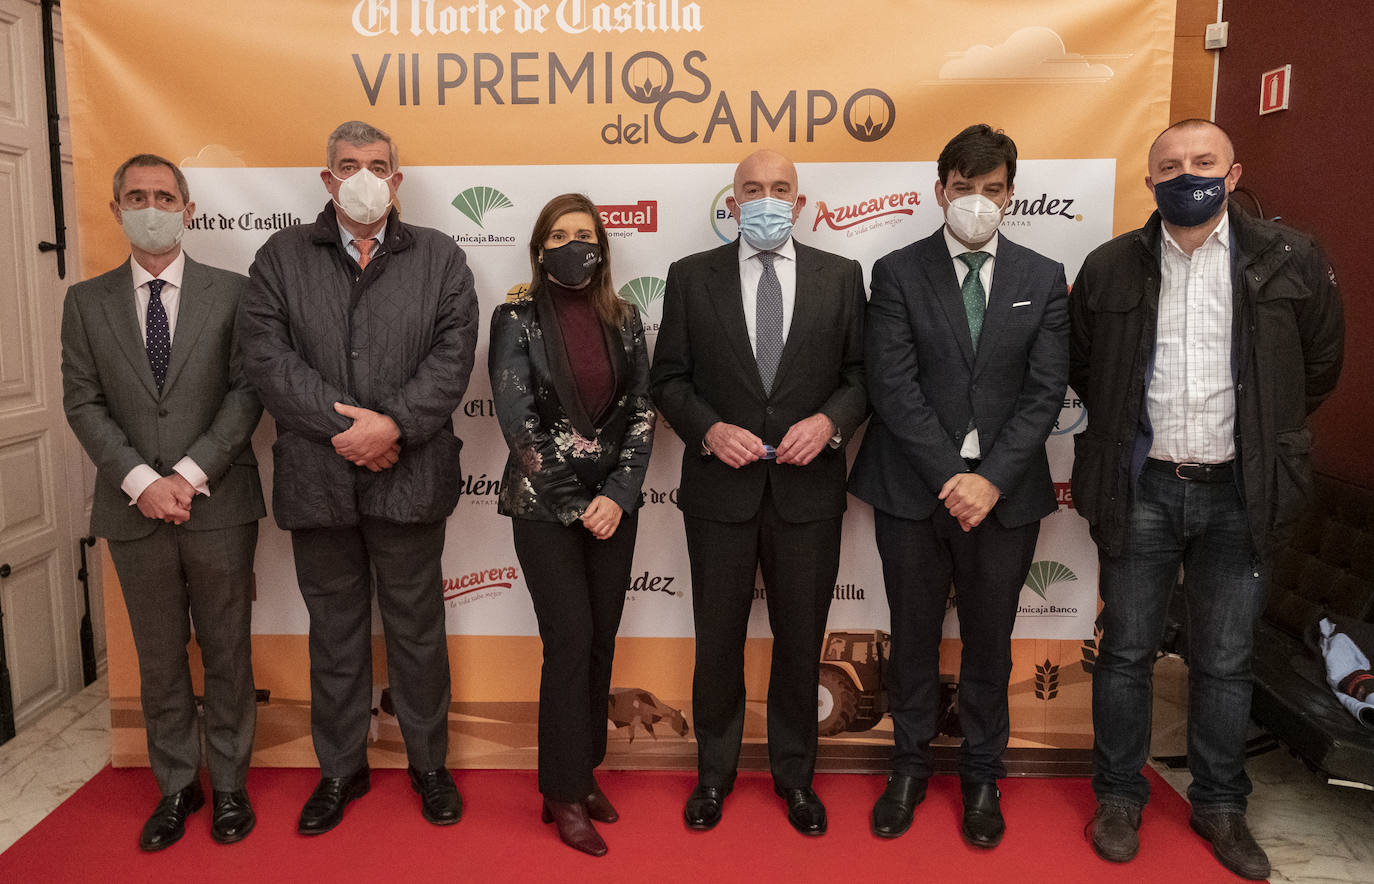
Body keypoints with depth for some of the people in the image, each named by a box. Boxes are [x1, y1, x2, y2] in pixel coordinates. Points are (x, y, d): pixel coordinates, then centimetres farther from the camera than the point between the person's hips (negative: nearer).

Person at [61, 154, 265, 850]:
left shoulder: (232, 292, 2)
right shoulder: (86, 302, 7)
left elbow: (247, 390, -5)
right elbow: (83, 402, 1)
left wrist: (191, 473, -14)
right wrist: (140, 481, -12)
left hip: (218, 507, -1)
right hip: (134, 511, 2)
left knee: (227, 654, 9)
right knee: (159, 660, 13)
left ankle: (230, 783, 25)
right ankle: (176, 786, 29)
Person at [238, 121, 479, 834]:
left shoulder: (439, 258, 5)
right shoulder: (281, 256, 7)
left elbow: (453, 355, -5)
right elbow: (267, 355, -5)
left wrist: (393, 424, -16)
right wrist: (342, 425, -14)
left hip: (410, 476, -1)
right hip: (317, 477, 1)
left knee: (417, 628, 11)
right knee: (335, 631, 15)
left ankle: (429, 764, 29)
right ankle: (340, 769, 32)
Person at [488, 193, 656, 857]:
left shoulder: (623, 318, 6)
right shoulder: (517, 317, -4)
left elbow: (641, 412, 3)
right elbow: (517, 418, -10)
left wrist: (617, 494, -9)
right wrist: (577, 503, -11)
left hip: (613, 503, 4)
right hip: (546, 505, -4)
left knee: (601, 641, 9)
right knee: (571, 641, -4)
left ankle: (584, 771, 26)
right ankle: (564, 795, 11)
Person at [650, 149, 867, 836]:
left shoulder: (840, 277, 4)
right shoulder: (691, 277, 3)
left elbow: (861, 373, 5)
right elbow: (667, 378, 3)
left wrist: (830, 420, -13)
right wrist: (709, 429, -13)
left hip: (808, 490, 1)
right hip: (720, 488, 0)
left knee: (800, 640, 12)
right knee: (718, 640, 12)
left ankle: (794, 774, 33)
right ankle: (714, 773, 33)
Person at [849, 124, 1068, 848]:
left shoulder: (1043, 279, 7)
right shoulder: (897, 273, 1)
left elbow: (1045, 392, -1)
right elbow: (893, 387, -8)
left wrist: (991, 480, -12)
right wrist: (951, 477, -14)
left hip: (1005, 495, 1)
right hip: (913, 490, -1)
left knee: (989, 641, 13)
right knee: (913, 637, 12)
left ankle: (982, 776, 32)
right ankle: (910, 766, 32)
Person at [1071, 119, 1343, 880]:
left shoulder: (1290, 261, -1)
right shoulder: (1109, 268, 1)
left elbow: (1320, 366, 11)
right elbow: (1080, 369, 13)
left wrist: (1263, 438, 14)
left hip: (1240, 494, 0)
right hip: (1140, 489, 0)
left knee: (1225, 662, 11)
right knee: (1126, 651, 9)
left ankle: (1220, 804, 29)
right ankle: (1119, 796, 26)